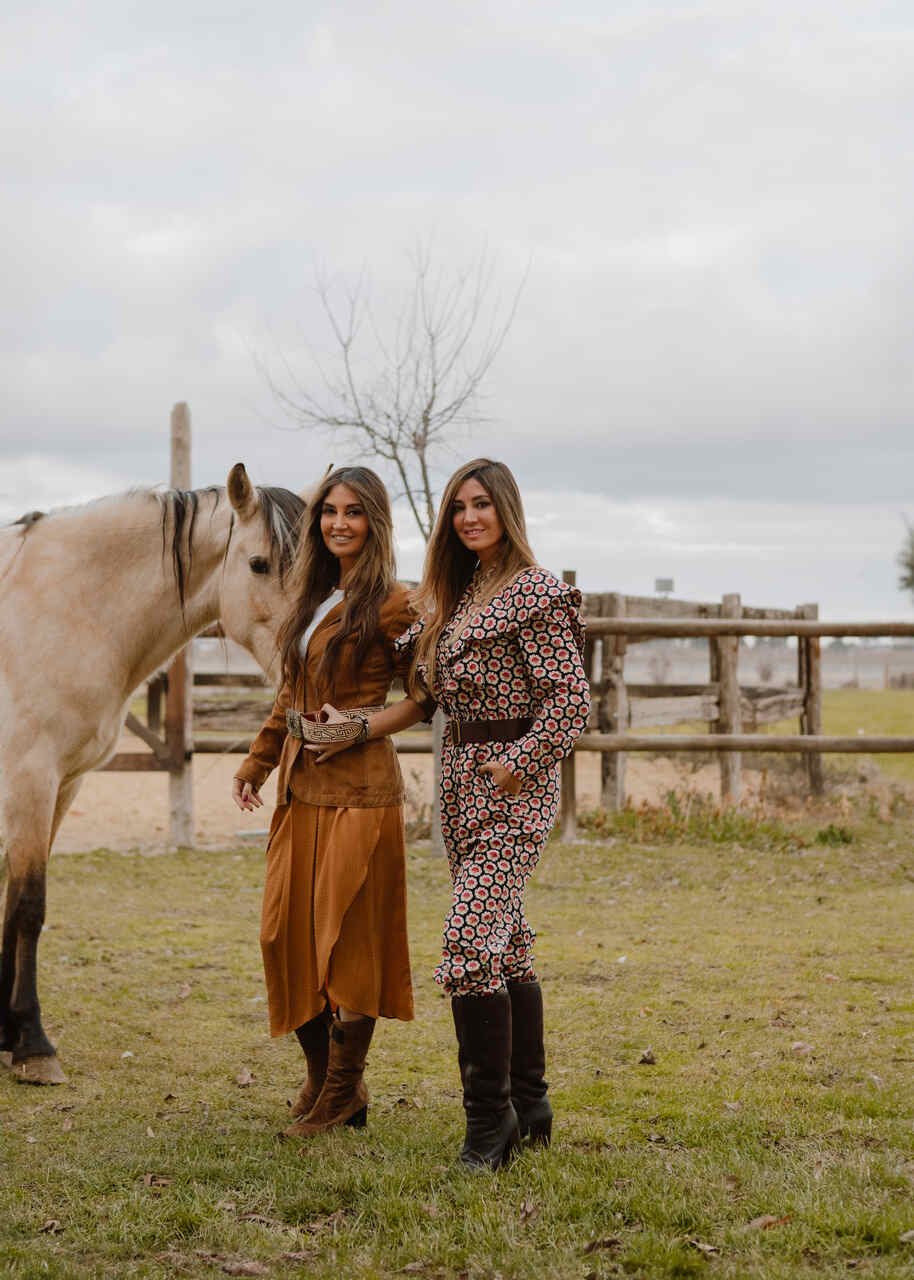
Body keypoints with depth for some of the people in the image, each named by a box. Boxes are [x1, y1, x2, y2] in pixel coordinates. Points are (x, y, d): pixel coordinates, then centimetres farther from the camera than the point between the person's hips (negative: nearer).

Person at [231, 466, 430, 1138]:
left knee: (348, 935, 0)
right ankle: (321, 1076, 24)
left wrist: (364, 722, -16)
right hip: (302, 784, 8)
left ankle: (344, 1091, 13)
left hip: (359, 786, -8)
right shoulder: (316, 597, 14)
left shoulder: (390, 604, -9)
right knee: (288, 930, 9)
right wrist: (257, 764, 19)